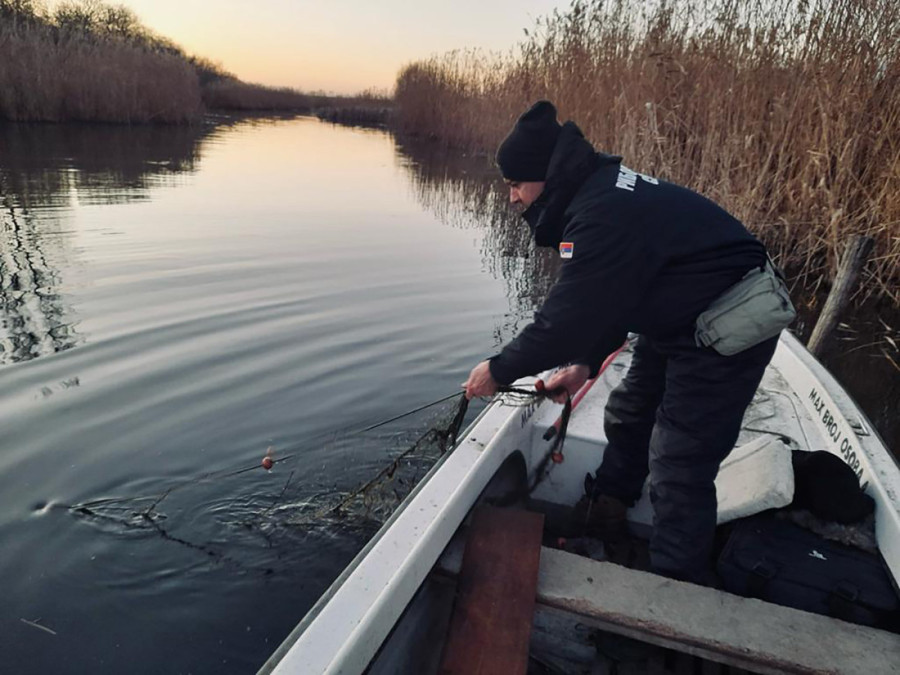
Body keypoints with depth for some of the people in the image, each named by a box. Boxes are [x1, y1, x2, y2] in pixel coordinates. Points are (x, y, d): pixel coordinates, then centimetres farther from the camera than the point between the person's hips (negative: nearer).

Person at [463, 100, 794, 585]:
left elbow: (567, 315, -26)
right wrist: (585, 361, 0)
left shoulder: (603, 214, -29)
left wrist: (499, 370, -14)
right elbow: (604, 298, 8)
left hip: (727, 333, -10)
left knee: (678, 466, -5)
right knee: (627, 418, 20)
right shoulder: (601, 192, 4)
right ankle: (603, 512, 41)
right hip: (678, 322, 11)